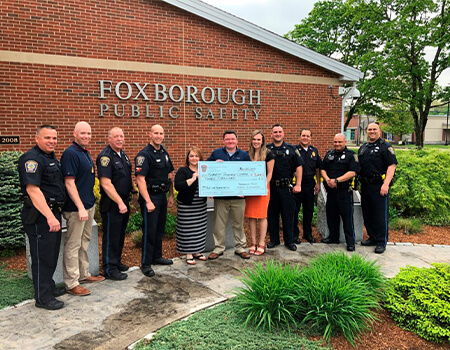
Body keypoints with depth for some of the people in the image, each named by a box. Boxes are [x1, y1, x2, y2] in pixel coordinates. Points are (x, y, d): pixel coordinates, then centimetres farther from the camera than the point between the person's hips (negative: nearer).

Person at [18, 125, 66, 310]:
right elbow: (33, 189, -25)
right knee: (42, 256, 0)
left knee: (52, 254, 19)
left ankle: (49, 287, 35)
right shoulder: (32, 159, -16)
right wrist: (49, 216, -30)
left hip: (53, 213, 10)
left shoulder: (52, 158, 14)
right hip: (40, 216, -10)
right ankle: (43, 298, 12)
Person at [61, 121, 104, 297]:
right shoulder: (70, 153, -16)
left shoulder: (85, 152, 13)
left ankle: (84, 274, 32)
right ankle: (71, 284, 9)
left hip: (89, 205, 10)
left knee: (84, 242, 18)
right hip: (76, 208, -9)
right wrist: (81, 208, -22)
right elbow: (69, 183, -20)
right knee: (73, 245, 0)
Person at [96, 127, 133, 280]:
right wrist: (120, 203, -22)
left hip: (124, 202, 9)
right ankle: (109, 269, 13)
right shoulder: (105, 157, -16)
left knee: (120, 235, 18)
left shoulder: (123, 155, 12)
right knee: (111, 237, 1)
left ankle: (117, 262, 33)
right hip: (112, 204, -9)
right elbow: (106, 184, -22)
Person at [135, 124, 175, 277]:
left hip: (162, 196, 8)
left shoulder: (164, 153, 12)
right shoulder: (144, 154, -13)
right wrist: (148, 201, -23)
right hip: (150, 197, -8)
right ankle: (146, 263, 8)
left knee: (160, 229, 16)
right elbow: (140, 179, -19)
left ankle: (157, 256, 30)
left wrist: (171, 196, 14)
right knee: (149, 230, -3)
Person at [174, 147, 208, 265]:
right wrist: (193, 179, -25)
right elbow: (178, 186, -22)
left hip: (201, 206, 6)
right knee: (187, 229, 0)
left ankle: (197, 251, 25)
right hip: (186, 206, -5)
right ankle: (189, 254, 12)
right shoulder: (182, 171, -7)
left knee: (200, 229, 11)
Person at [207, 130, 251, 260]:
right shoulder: (216, 153, 8)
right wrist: (215, 163, -11)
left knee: (238, 223, 10)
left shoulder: (244, 155, 8)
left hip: (238, 196, 0)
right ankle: (218, 248, 20)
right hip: (220, 195, 0)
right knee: (219, 224, 7)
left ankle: (240, 247, 24)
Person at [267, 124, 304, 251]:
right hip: (271, 187, 1)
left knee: (288, 214, 4)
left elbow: (299, 167, 4)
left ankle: (289, 241, 17)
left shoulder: (291, 149, 4)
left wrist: (298, 185, -3)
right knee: (272, 214, 8)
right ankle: (274, 240, 22)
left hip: (286, 187, -1)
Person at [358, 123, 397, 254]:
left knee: (380, 215, -2)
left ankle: (381, 242, 7)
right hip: (365, 185, 7)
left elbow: (392, 165, -13)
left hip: (379, 186, -7)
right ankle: (372, 238, 26)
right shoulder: (363, 148, 17)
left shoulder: (385, 146, -5)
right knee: (367, 213, 13)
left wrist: (386, 184, -21)